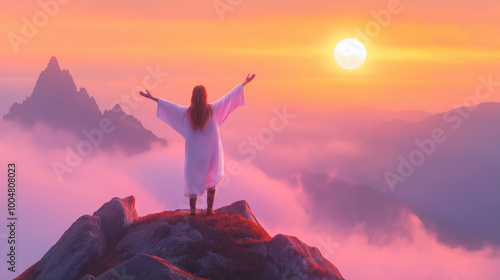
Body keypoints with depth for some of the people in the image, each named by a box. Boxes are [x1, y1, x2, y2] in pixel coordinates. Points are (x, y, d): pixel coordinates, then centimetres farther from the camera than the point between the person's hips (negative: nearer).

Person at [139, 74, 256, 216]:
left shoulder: (186, 112, -10)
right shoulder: (213, 109, -11)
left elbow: (170, 105, -1)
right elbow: (229, 97, -4)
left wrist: (152, 98, 10)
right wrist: (244, 83, 5)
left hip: (193, 153, 0)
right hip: (211, 153, 0)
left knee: (193, 179, 13)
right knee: (211, 179, 16)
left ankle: (193, 209, 12)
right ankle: (210, 208, 13)